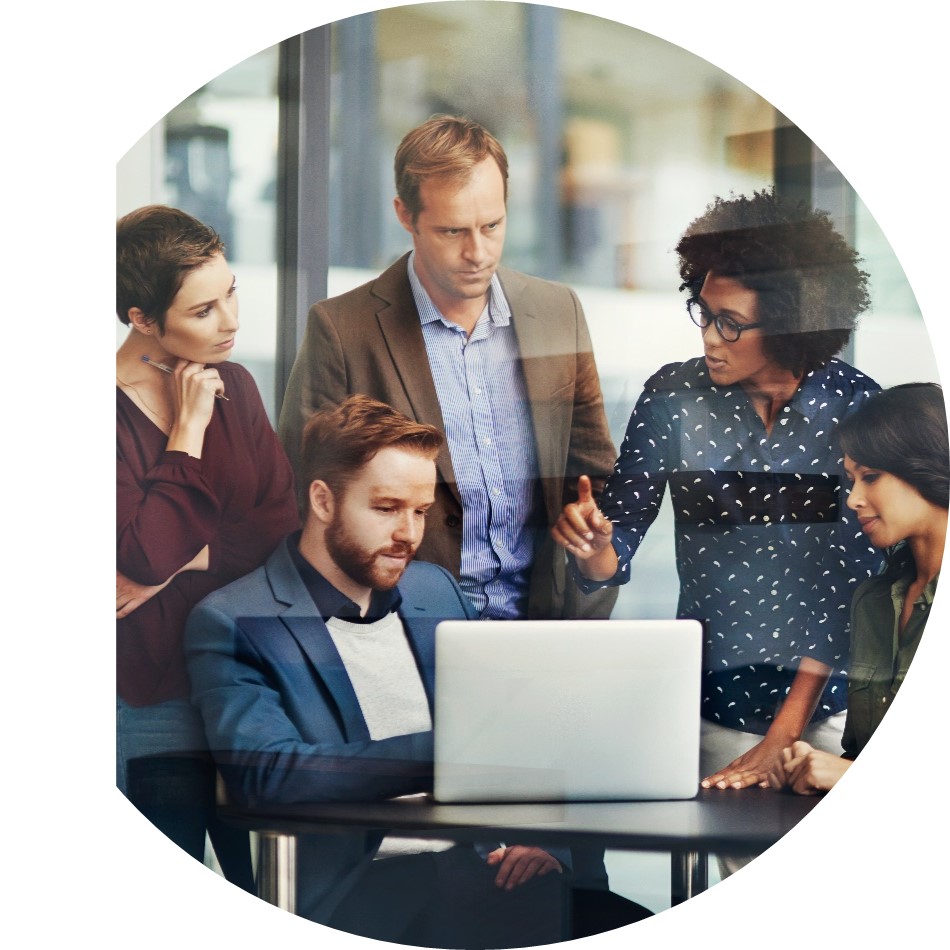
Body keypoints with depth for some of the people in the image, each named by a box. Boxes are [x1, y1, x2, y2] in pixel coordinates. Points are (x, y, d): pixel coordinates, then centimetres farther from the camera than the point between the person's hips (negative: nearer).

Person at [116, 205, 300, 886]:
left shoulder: (233, 386, 9)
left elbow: (282, 518, 4)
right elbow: (147, 552, -20)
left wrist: (184, 562, -10)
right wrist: (189, 428, -15)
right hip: (153, 696, -5)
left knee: (263, 884, 7)